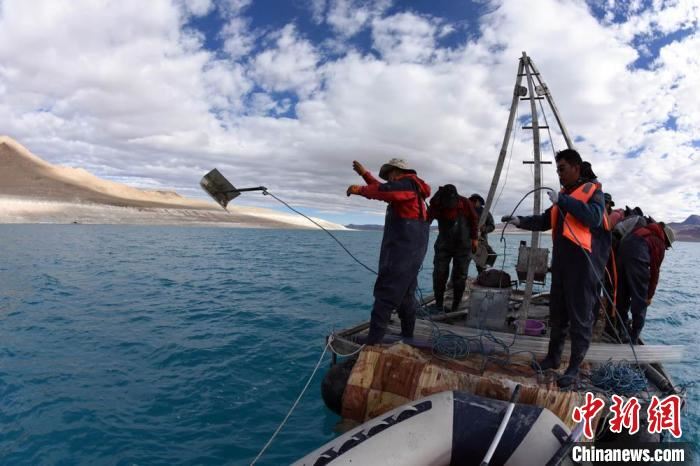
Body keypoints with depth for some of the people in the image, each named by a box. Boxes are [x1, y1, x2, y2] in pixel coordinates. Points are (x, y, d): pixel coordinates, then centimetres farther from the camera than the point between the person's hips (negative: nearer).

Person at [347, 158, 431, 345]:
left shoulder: (408, 183, -8)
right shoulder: (409, 188, 23)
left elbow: (384, 191, -26)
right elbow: (384, 190, 34)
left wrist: (360, 189, -14)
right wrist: (364, 174, 34)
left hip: (402, 250, -10)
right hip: (409, 251, 10)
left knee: (386, 294, -14)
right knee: (405, 295, 14)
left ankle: (373, 342, -16)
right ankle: (408, 337, 22)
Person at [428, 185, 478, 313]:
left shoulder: (465, 203, -12)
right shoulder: (437, 204, -14)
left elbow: (474, 220, 2)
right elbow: (427, 219, -25)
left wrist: (474, 238, 3)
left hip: (463, 246, 0)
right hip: (443, 245, 0)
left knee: (459, 277, 0)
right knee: (439, 275, -4)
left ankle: (456, 306, 12)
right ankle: (438, 305, 10)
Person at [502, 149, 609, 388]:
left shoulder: (592, 190, -3)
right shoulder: (563, 194, 18)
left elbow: (594, 217, -22)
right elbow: (545, 221, 19)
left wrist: (563, 201, -24)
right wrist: (521, 221, 4)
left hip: (583, 263, -7)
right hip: (561, 261, 7)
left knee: (580, 317, 0)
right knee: (557, 313, 14)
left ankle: (574, 367, 9)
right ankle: (553, 356, 26)